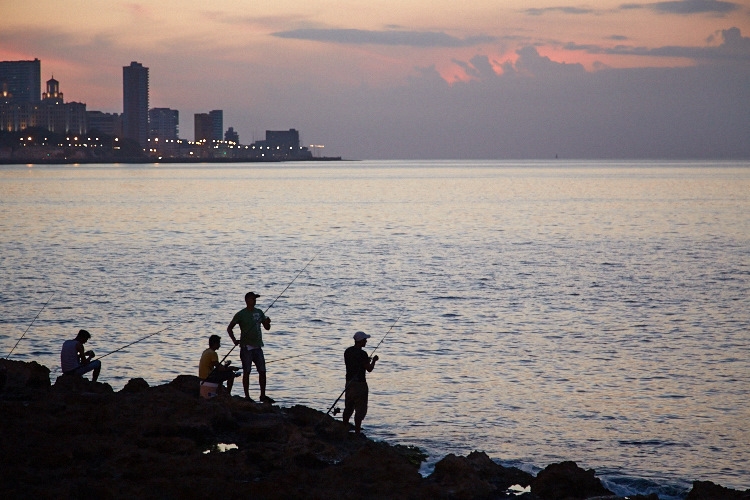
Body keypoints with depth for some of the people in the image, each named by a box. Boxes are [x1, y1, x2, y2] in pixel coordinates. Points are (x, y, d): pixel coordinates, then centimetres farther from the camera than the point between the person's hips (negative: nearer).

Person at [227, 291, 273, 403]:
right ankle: (247, 396, 4)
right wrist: (234, 340, -13)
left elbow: (267, 328, 16)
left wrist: (267, 322, -6)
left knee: (262, 371, 3)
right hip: (246, 347, -5)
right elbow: (229, 328, -1)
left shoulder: (259, 312, 11)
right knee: (247, 372, -2)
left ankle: (263, 395, 11)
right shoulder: (241, 314, -4)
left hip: (257, 346, 5)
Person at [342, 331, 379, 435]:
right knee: (360, 409, -2)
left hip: (349, 382, 8)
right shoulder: (362, 354, -17)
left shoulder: (347, 352, 7)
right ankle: (357, 431, -3)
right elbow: (369, 369, -14)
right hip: (359, 383, -8)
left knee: (348, 407, 17)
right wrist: (373, 361, 5)